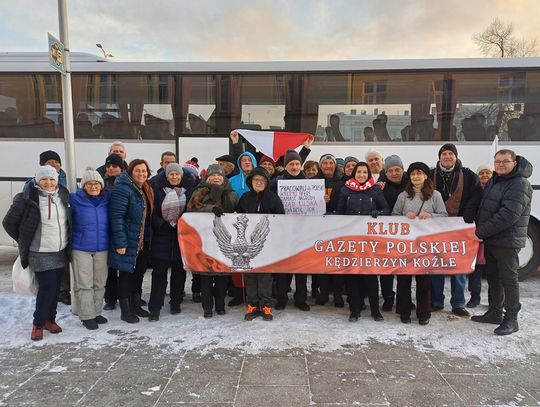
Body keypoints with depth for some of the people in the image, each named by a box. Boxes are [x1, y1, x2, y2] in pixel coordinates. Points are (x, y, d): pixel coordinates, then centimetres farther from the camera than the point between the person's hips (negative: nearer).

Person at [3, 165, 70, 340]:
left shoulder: (63, 195, 3)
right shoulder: (26, 198, -12)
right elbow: (9, 223, -3)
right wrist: (24, 241, 1)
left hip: (61, 252, 5)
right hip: (40, 253, -5)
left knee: (55, 287, 12)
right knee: (47, 287, -6)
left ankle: (50, 319, 28)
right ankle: (38, 324, 14)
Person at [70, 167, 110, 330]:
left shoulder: (108, 199, 1)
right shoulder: (75, 199, -7)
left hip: (102, 248, 3)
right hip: (81, 249, -3)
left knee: (100, 283, 12)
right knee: (84, 284, 2)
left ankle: (96, 312, 26)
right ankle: (87, 316, 14)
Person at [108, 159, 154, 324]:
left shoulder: (145, 190, 12)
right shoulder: (123, 189, -16)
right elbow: (116, 217, -21)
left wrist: (149, 238, 12)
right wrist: (120, 243, -23)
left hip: (143, 242, 9)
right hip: (128, 243, -8)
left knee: (139, 273, 17)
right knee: (126, 274, 3)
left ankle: (136, 305, 31)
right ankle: (125, 311, 16)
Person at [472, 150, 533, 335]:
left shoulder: (519, 184, -15)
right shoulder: (494, 181, 14)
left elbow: (508, 215, -25)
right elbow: (483, 208, 20)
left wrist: (481, 232, -23)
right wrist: (480, 229, 5)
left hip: (507, 241, -8)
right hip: (491, 239, 9)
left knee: (508, 278, -1)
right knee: (493, 276, 15)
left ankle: (511, 319, 10)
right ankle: (495, 312, 28)